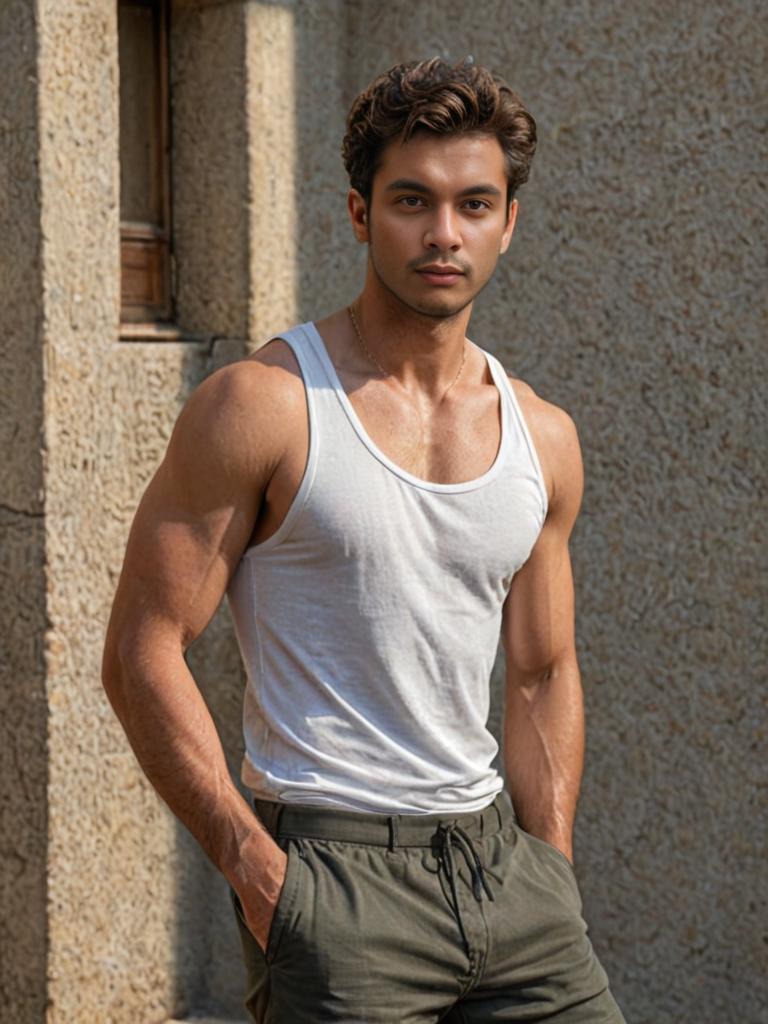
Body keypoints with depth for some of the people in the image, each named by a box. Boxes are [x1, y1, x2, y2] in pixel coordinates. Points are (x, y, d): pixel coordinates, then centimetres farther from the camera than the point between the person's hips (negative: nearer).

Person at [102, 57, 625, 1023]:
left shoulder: (542, 439, 9)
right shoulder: (261, 407, -8)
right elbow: (142, 653, -10)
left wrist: (550, 878, 9)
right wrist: (257, 870, -14)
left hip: (497, 859, 5)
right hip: (330, 868, -5)